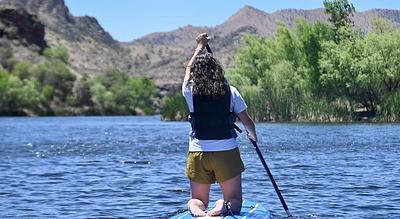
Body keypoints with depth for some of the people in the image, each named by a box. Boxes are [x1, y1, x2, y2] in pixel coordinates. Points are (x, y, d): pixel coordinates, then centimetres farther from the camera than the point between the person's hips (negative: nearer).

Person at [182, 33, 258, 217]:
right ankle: (221, 208, -24)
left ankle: (198, 212, -20)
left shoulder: (190, 91, -3)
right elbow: (247, 122, 3)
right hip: (227, 153, -1)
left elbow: (189, 69, 19)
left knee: (197, 200, 16)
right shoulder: (230, 92, -5)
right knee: (234, 202, 11)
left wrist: (200, 46, 34)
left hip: (198, 153, 1)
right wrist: (253, 135, 26)